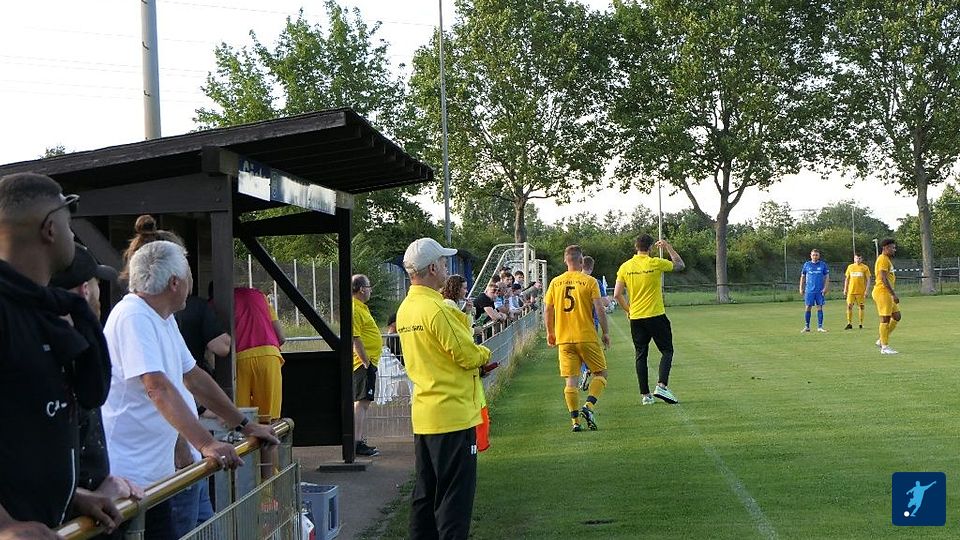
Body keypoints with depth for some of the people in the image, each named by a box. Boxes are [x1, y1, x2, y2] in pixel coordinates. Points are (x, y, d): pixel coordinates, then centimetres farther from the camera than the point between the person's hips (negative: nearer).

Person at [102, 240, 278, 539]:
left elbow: (194, 377, 20)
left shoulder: (164, 318, 13)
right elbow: (158, 388, -28)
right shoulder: (134, 317, -17)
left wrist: (245, 425, 18)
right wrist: (206, 443, -34)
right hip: (128, 475, -9)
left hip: (153, 472, 9)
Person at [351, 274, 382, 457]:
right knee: (361, 402, -10)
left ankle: (360, 439, 18)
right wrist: (366, 361, -21)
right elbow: (355, 339, -22)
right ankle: (357, 443, -10)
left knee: (363, 402, 13)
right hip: (363, 363, -11)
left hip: (368, 361, 11)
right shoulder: (354, 309, -16)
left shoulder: (361, 307, 17)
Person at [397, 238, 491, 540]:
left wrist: (475, 359, 9)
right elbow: (468, 355, -17)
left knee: (425, 492, 15)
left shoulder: (405, 308, 10)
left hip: (423, 415, 9)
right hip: (452, 414, -9)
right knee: (455, 494, -2)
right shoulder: (435, 308, -18)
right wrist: (484, 353, 4)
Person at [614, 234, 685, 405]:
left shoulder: (625, 267, 1)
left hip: (636, 318, 3)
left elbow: (617, 295, 0)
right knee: (667, 351, 7)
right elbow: (680, 265, 8)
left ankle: (645, 395, 8)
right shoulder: (656, 263, -8)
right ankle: (661, 386, -10)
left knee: (641, 356, 9)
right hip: (656, 316, -3)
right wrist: (668, 247, 17)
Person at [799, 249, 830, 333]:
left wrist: (825, 288, -5)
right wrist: (801, 288, 6)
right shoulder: (806, 265, 6)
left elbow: (827, 277, 5)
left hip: (820, 291, 0)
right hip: (809, 290, 0)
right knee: (807, 308, -1)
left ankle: (820, 327, 7)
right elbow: (802, 277, 12)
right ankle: (806, 327, 6)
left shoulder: (823, 265, 4)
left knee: (819, 308, 1)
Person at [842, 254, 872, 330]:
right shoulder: (850, 267, 9)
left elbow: (868, 280, 0)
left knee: (861, 306, 3)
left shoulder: (865, 267, 1)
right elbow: (847, 279, 14)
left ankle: (861, 324, 11)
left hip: (861, 291, -2)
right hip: (851, 291, 2)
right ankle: (849, 324, 1)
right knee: (849, 306, -5)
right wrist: (845, 289, 7)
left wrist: (866, 290, -8)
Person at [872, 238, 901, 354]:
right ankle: (885, 347, -3)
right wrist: (894, 294, -22)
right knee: (885, 319, -7)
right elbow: (884, 279, -21)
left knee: (896, 316, 11)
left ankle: (882, 341, 17)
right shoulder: (883, 259, -13)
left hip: (887, 293, 11)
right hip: (882, 292, -11)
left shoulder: (887, 259, 20)